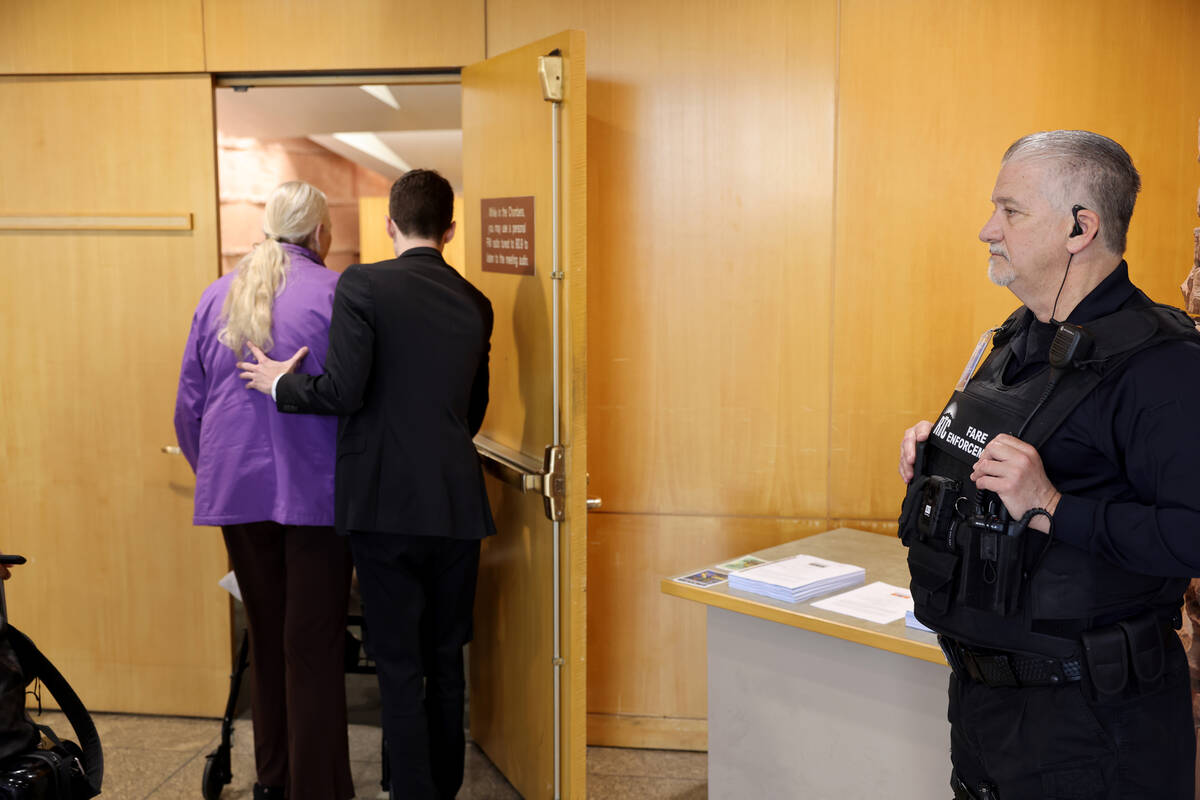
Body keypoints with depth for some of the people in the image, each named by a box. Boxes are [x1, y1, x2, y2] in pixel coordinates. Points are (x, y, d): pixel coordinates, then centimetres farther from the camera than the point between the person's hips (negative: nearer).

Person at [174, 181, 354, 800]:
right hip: (315, 490, -5)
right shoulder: (334, 294, -8)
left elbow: (190, 406, 12)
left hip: (239, 490, 5)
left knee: (266, 636, 17)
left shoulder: (217, 296, 8)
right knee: (314, 644, 2)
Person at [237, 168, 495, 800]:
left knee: (399, 667, 5)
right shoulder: (475, 304, 8)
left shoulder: (363, 284, -8)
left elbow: (344, 390, -16)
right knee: (446, 662, 17)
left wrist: (279, 384, 3)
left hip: (387, 504, -5)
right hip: (458, 505, 5)